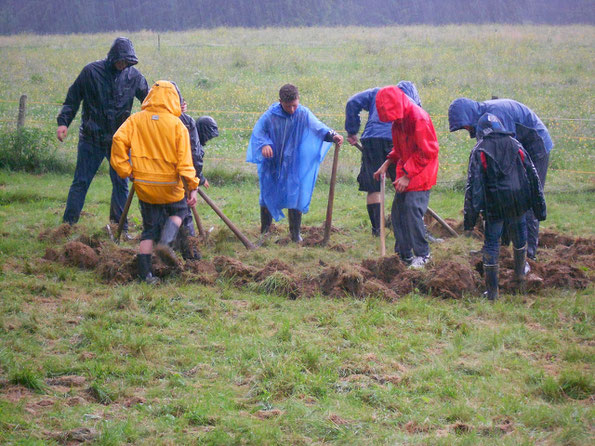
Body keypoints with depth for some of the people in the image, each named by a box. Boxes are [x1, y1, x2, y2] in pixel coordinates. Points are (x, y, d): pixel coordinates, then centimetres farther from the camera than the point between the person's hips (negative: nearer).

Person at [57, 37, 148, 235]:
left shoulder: (133, 76, -1)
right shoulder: (91, 72, -7)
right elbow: (72, 99, 1)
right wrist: (63, 122, -8)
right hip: (91, 137, -2)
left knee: (121, 183, 6)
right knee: (81, 182, 1)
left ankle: (120, 226, 16)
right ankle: (68, 224, 6)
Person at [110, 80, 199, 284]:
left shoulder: (136, 120, 1)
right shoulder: (177, 125, -6)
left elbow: (119, 140, -11)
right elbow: (184, 159, -10)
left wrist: (125, 169, -3)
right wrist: (192, 187, -10)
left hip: (143, 183, 3)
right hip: (169, 185, -3)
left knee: (149, 227, 14)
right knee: (178, 210, 25)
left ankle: (144, 272, 6)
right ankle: (166, 240, -4)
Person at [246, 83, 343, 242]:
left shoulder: (303, 114, -9)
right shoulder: (270, 116, -10)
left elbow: (318, 127, -18)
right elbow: (258, 132, -5)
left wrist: (332, 135, -36)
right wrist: (264, 145, -25)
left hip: (293, 165, 0)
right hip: (272, 163, 0)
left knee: (295, 198, -3)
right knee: (267, 196, 8)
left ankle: (295, 233, 11)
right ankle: (264, 231, 24)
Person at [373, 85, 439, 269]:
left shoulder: (418, 118, -20)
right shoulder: (398, 120, 8)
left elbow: (426, 152, -19)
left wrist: (407, 176, -18)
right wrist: (386, 164, 6)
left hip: (419, 176, -9)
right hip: (405, 173, 9)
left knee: (413, 211, -13)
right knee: (398, 212, 6)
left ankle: (422, 255, -2)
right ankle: (403, 254, 15)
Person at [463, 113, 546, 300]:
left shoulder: (479, 152, -3)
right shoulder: (516, 146, 7)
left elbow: (473, 186, -8)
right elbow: (533, 177, 9)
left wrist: (470, 219, -6)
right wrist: (539, 208, 15)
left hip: (494, 207, -3)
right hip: (518, 204, 3)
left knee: (491, 244, 5)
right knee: (519, 237, 26)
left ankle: (492, 292, 4)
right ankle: (521, 277, 40)